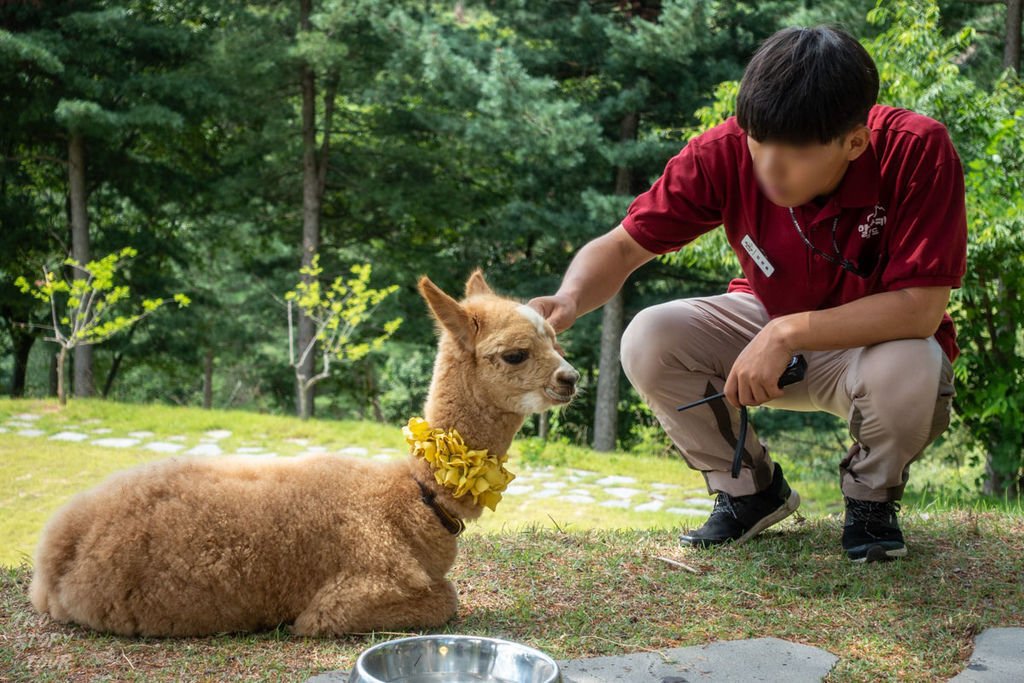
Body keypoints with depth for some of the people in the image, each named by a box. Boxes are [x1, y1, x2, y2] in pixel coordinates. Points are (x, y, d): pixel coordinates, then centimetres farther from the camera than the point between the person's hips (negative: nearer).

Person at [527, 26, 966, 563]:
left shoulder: (919, 152, -31)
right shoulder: (725, 154, -23)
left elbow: (921, 308, -33)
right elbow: (623, 246, -19)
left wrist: (789, 333, -39)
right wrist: (569, 300, -40)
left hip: (878, 336, -2)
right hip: (769, 321, 3)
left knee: (908, 370, -38)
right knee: (648, 342, -22)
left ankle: (871, 497, -1)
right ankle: (750, 489, 4)